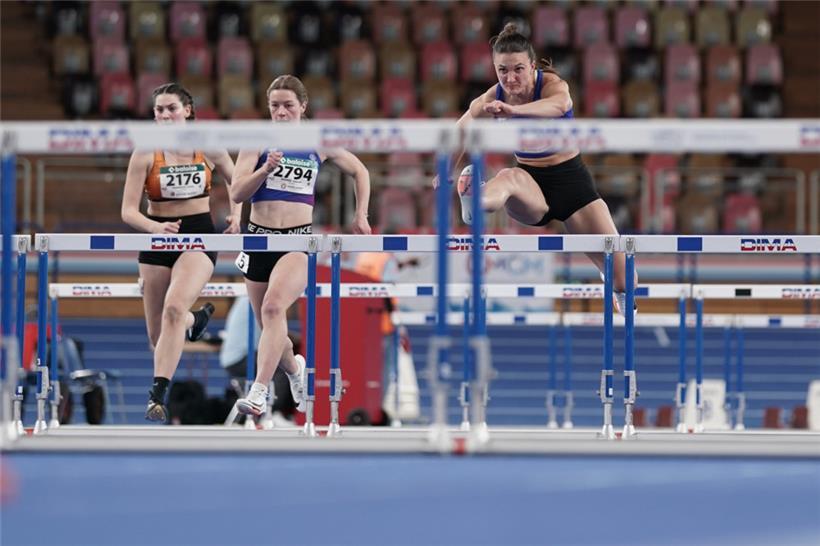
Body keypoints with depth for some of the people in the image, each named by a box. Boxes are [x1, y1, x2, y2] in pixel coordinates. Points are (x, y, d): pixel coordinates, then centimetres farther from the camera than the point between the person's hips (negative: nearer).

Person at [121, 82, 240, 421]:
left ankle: (158, 394, -29)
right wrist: (154, 227, -29)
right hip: (157, 239, 1)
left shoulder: (209, 149, -1)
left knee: (174, 307, -29)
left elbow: (237, 181, 18)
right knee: (158, 336, 9)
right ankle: (196, 318, 47)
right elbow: (128, 211, -10)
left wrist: (236, 214, 2)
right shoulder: (145, 155, -6)